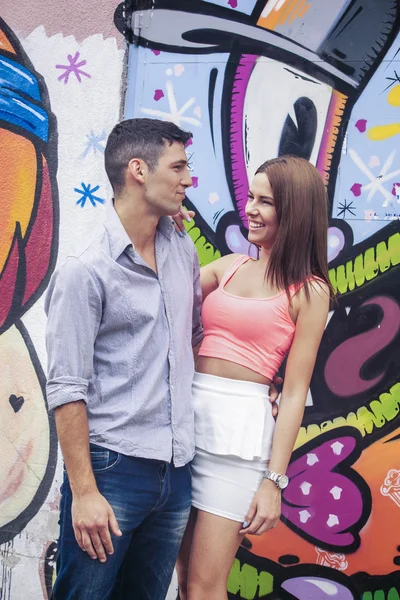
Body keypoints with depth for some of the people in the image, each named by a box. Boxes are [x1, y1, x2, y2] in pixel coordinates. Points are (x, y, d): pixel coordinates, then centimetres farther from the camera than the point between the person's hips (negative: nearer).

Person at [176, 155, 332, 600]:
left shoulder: (308, 292, -3)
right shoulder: (229, 266, 11)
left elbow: (294, 393, -5)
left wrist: (274, 481, -8)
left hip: (238, 427, -5)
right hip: (185, 413, 5)